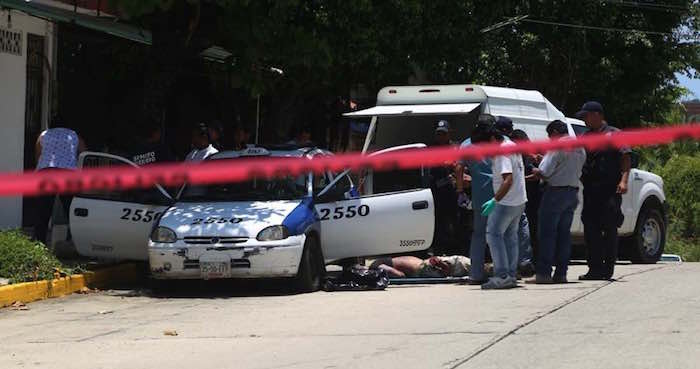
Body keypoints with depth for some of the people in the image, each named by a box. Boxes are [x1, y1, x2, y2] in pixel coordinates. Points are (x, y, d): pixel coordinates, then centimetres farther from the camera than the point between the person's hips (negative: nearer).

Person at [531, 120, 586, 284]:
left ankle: (544, 273, -7)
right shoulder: (580, 148, 12)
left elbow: (544, 173, -17)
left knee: (547, 233, -4)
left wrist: (534, 171, 2)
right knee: (564, 233, 11)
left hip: (556, 192, -8)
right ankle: (561, 273, 10)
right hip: (573, 191, 8)